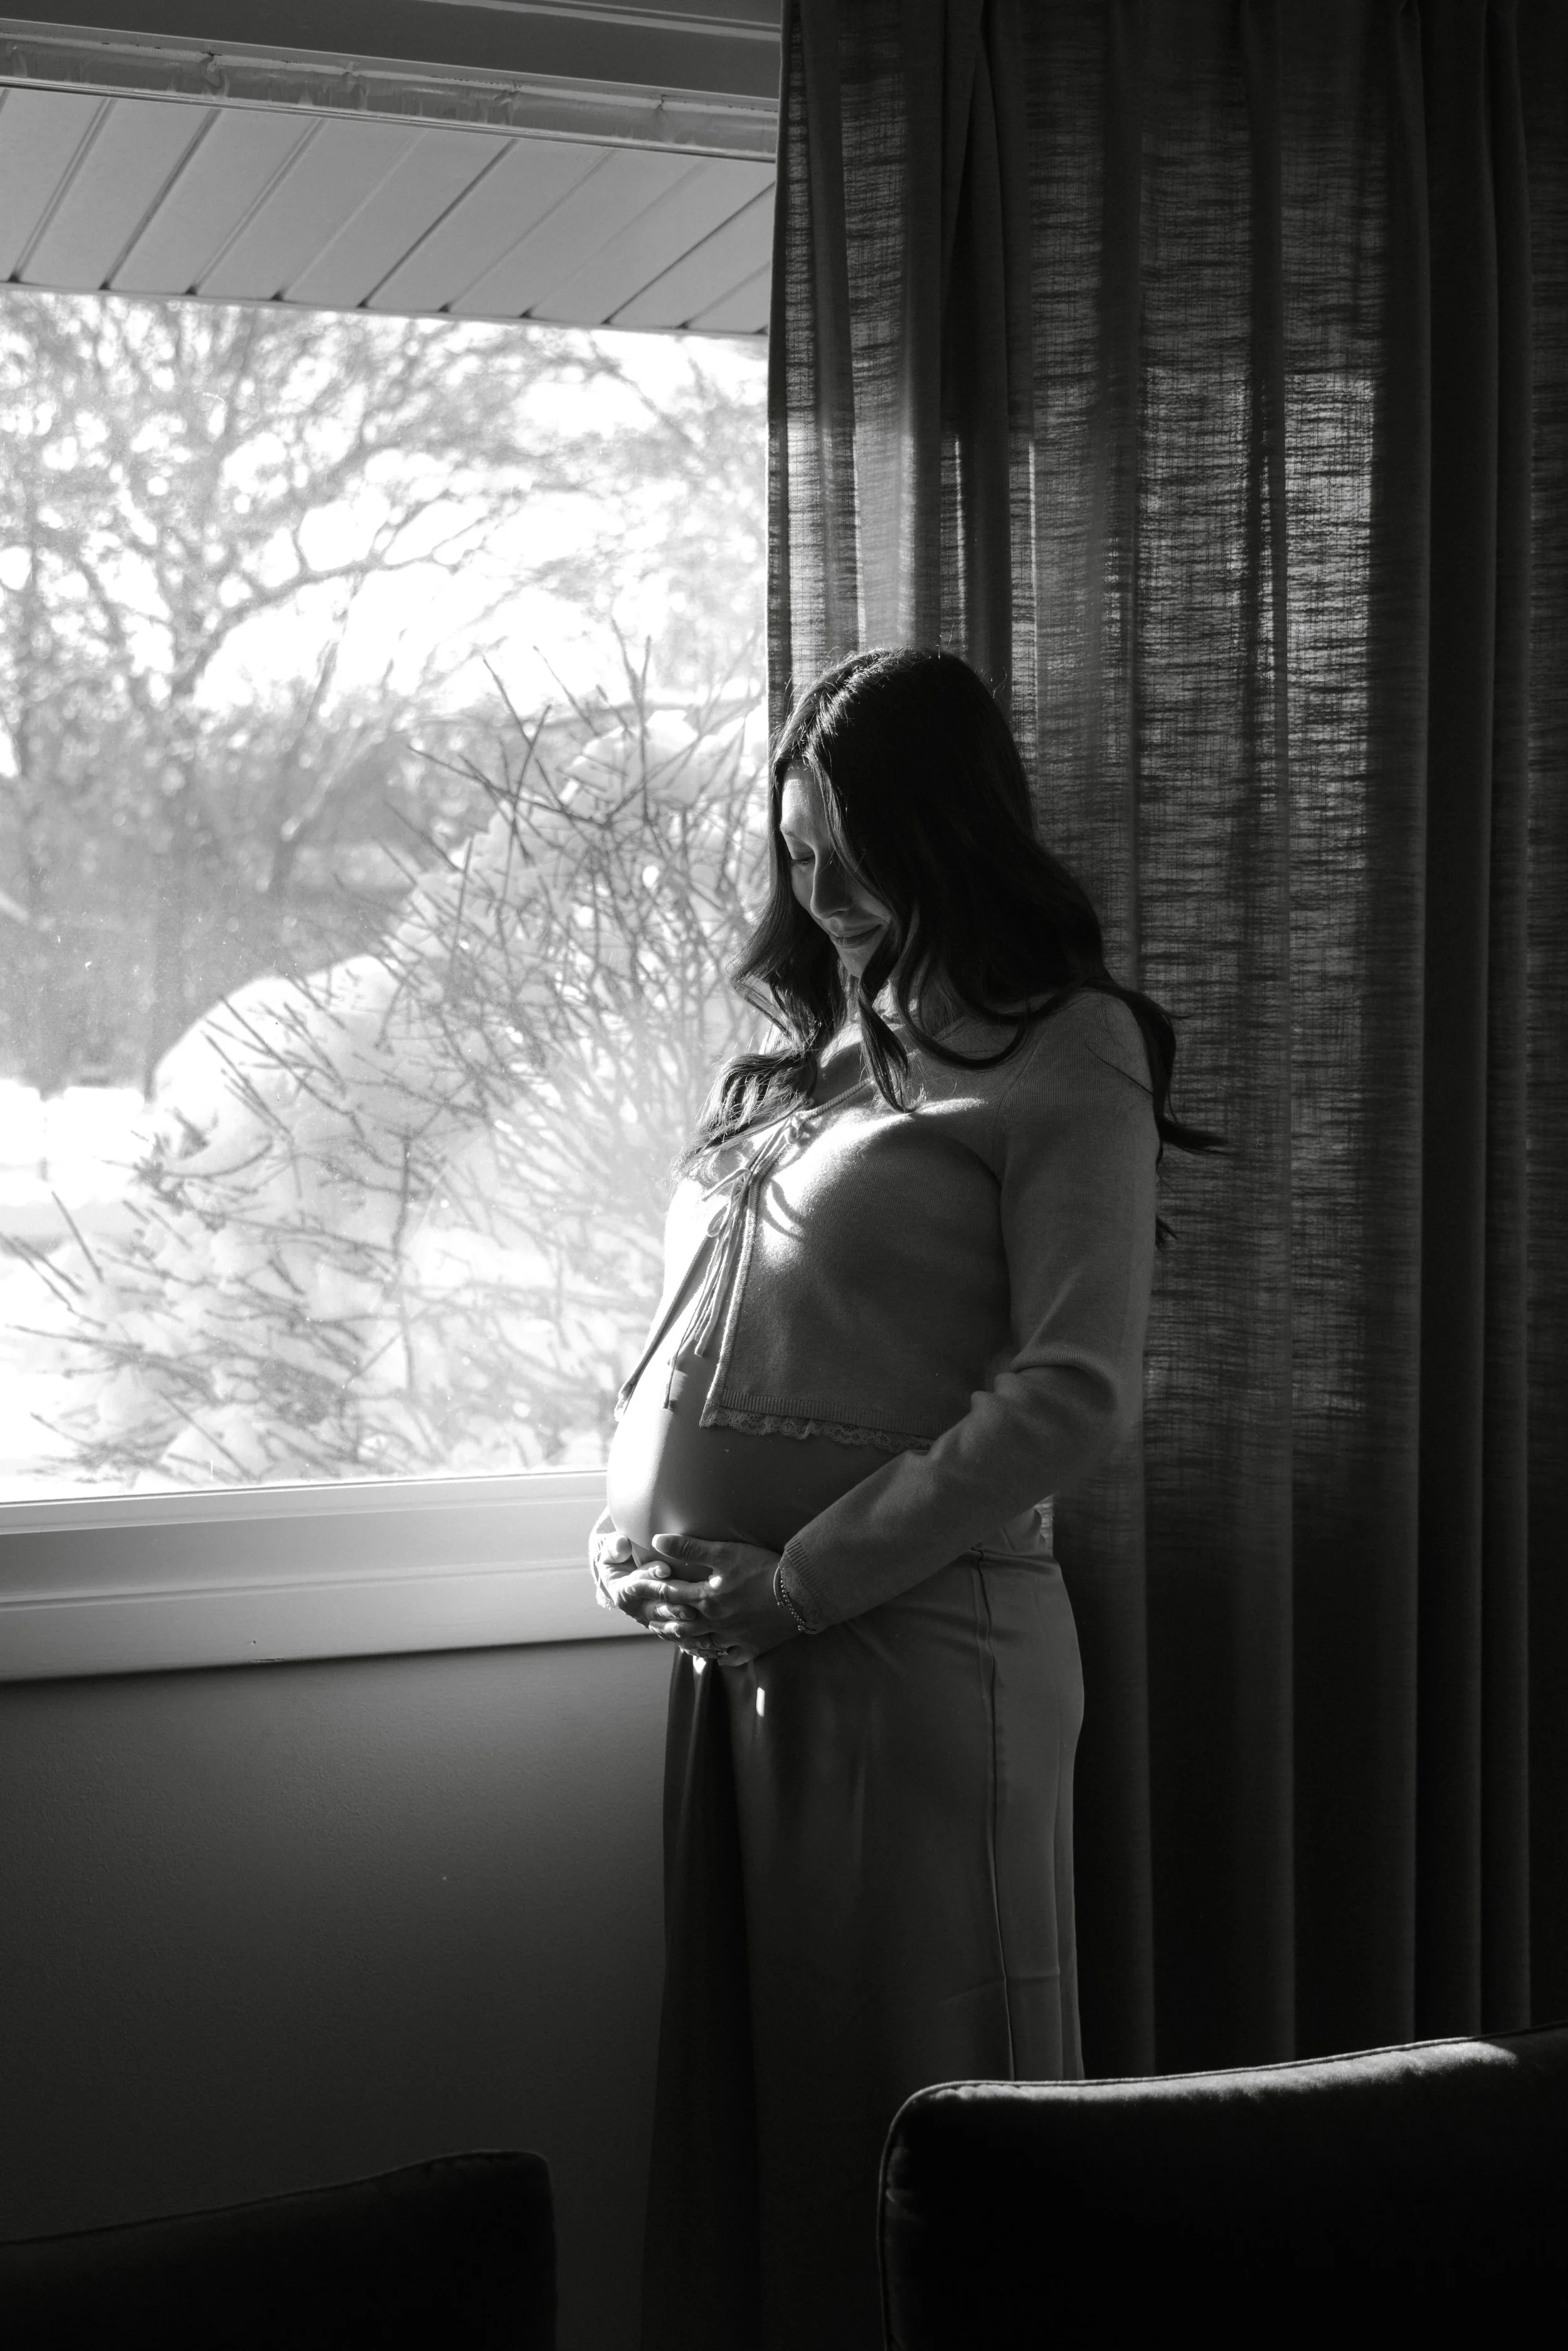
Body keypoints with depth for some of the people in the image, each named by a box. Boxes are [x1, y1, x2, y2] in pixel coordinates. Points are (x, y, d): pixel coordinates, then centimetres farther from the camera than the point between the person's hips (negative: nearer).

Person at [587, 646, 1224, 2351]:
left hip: (916, 1640, -6)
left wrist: (802, 1579, -16)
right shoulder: (787, 1049, 16)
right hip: (728, 1645, 7)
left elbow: (1075, 1394, -14)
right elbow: (684, 1326, 22)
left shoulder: (1065, 1055, -5)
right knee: (732, 2079, 14)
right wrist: (632, 1524, 3)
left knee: (904, 2089, 3)